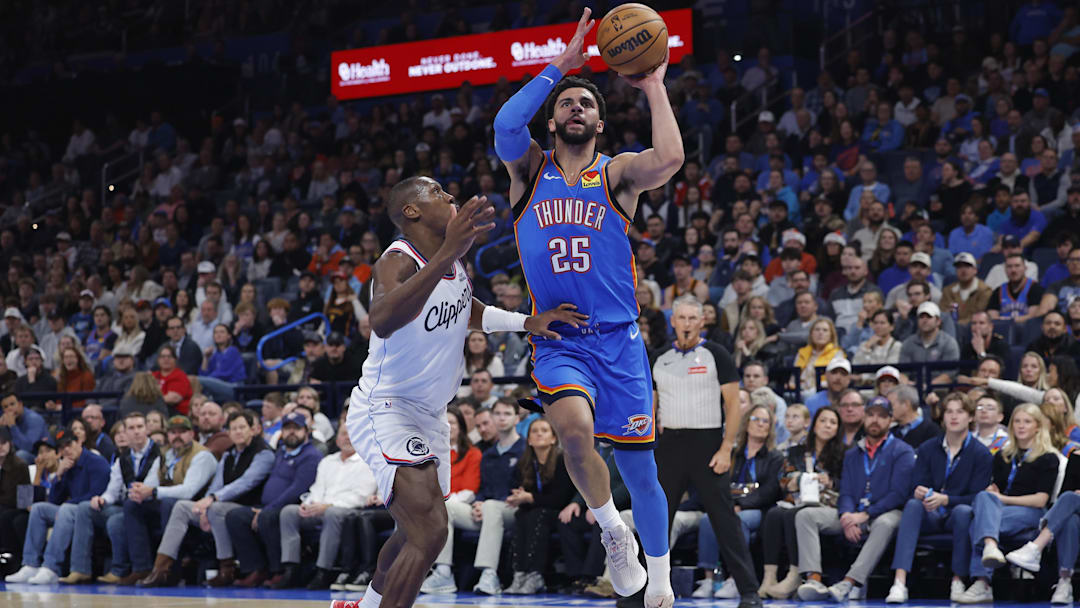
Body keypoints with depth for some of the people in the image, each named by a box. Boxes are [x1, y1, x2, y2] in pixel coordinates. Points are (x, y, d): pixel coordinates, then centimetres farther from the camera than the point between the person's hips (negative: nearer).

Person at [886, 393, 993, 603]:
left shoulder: (981, 454, -1)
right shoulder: (927, 449, 8)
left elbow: (977, 497, -9)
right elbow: (916, 486, 2)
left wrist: (944, 499, -25)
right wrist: (919, 493, -24)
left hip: (957, 516, -2)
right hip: (931, 517, 2)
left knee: (963, 511, -37)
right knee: (913, 504, -31)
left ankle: (958, 581, -25)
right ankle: (899, 583, -45)